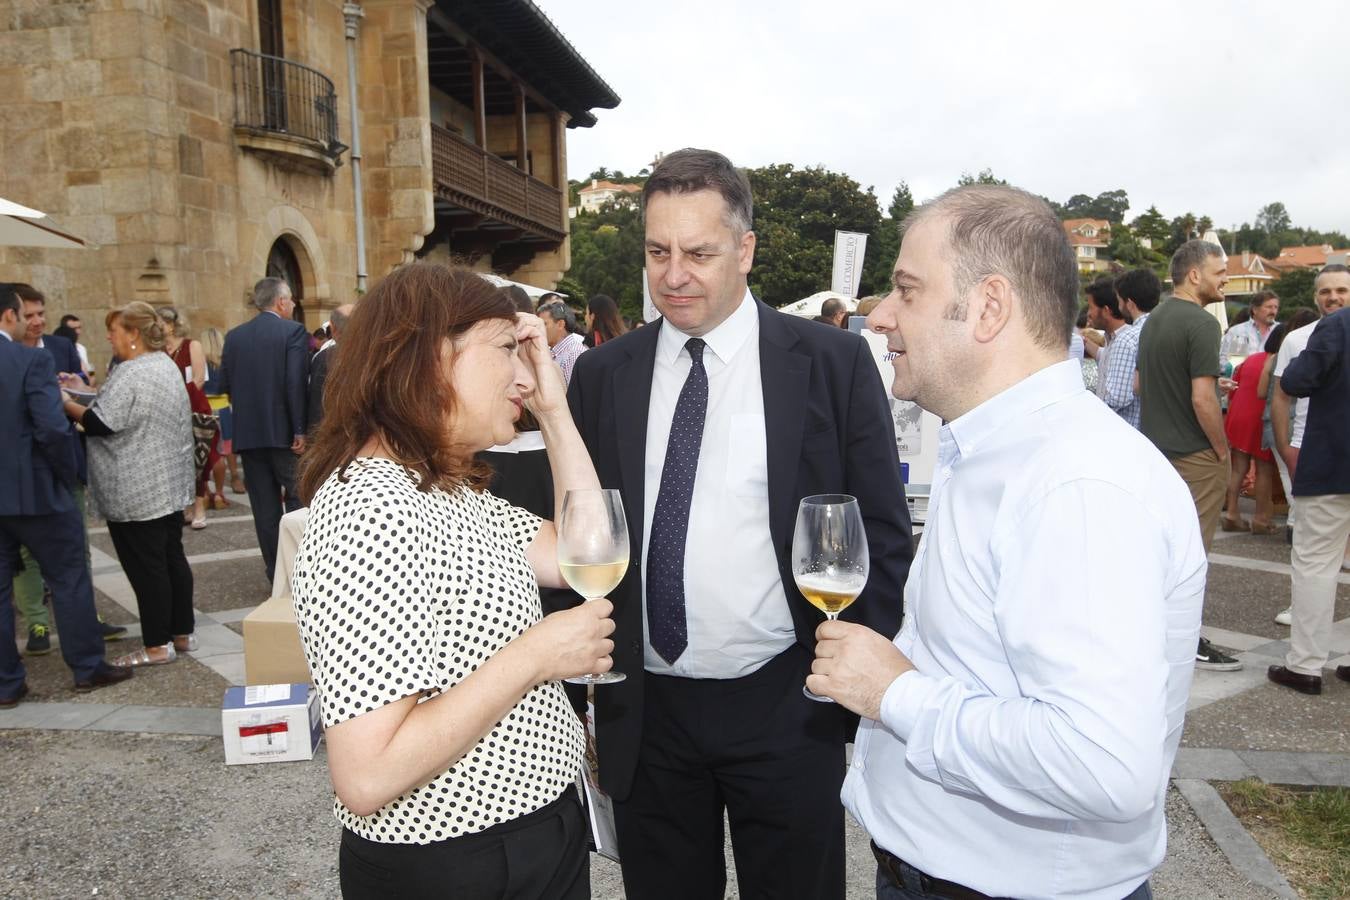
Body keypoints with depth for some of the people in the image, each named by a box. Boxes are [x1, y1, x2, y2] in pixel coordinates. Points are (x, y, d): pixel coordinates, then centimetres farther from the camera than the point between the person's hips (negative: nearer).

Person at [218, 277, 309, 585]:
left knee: (264, 505, 9)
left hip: (247, 433, 4)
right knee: (298, 498, 6)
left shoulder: (234, 336, 8)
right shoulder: (293, 331, -8)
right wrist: (300, 430, -14)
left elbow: (225, 385, 7)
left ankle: (275, 570, 14)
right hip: (283, 431, -4)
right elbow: (296, 383, -16)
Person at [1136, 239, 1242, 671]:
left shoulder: (1154, 319, 10)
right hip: (1195, 454, -9)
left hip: (1156, 448, 9)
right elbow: (1203, 400, -23)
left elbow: (1139, 383, 18)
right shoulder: (1201, 323, -18)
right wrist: (1222, 450, -12)